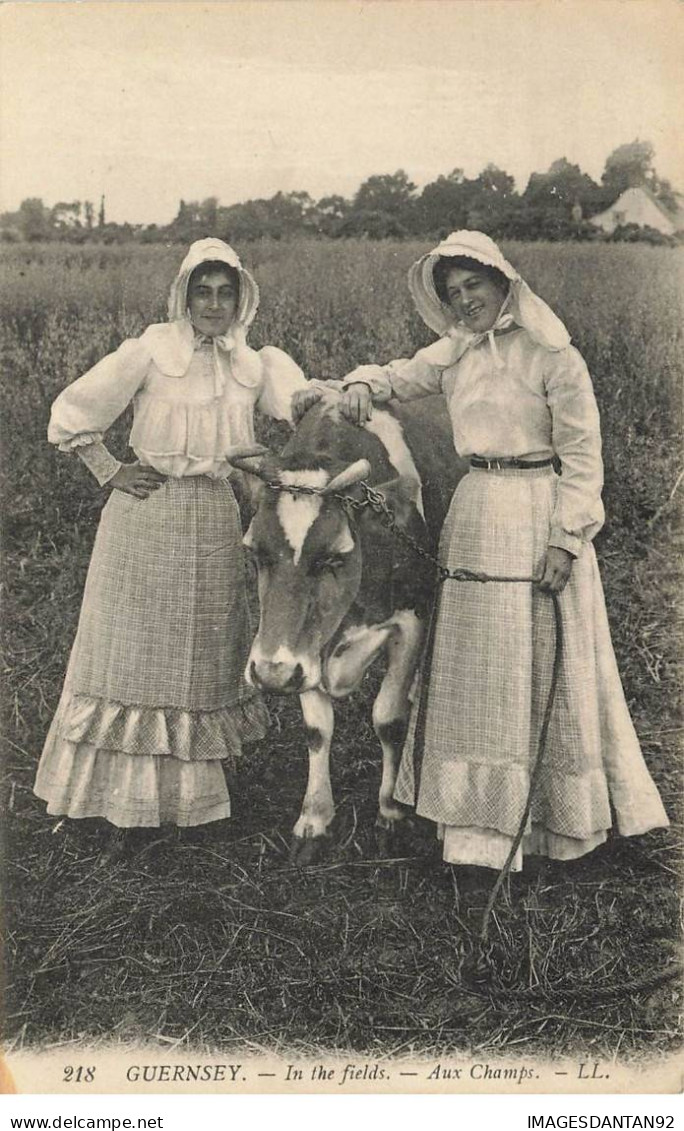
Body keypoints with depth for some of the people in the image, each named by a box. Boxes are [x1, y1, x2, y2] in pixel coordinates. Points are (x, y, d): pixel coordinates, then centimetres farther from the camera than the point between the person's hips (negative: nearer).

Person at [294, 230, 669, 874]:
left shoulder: (553, 356, -7)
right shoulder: (452, 355, 8)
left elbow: (582, 456, -8)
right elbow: (395, 378, 22)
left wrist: (566, 539, -13)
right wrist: (357, 387, -2)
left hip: (540, 514, -5)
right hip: (475, 514, 5)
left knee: (542, 667, 3)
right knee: (476, 669, 7)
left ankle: (562, 818, 20)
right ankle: (480, 831, 18)